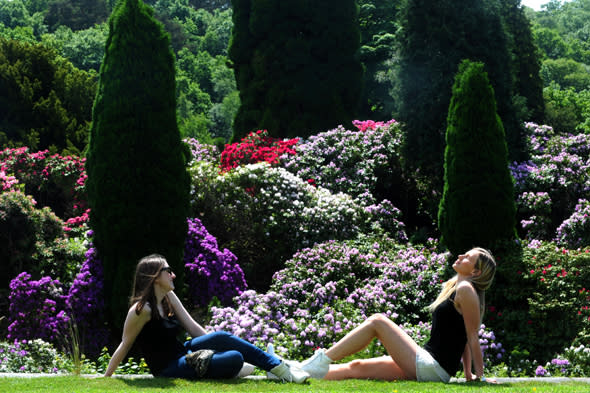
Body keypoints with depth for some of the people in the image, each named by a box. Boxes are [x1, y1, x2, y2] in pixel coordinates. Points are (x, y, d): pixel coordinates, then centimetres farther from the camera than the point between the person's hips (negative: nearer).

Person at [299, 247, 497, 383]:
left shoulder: (465, 290, -9)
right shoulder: (453, 287, 20)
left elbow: (473, 336, -10)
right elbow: (464, 338, 21)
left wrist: (479, 376, -10)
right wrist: (468, 374, 21)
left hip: (434, 368, -9)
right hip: (426, 366, 9)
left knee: (377, 322, -11)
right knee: (357, 367, 2)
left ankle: (322, 360, -12)